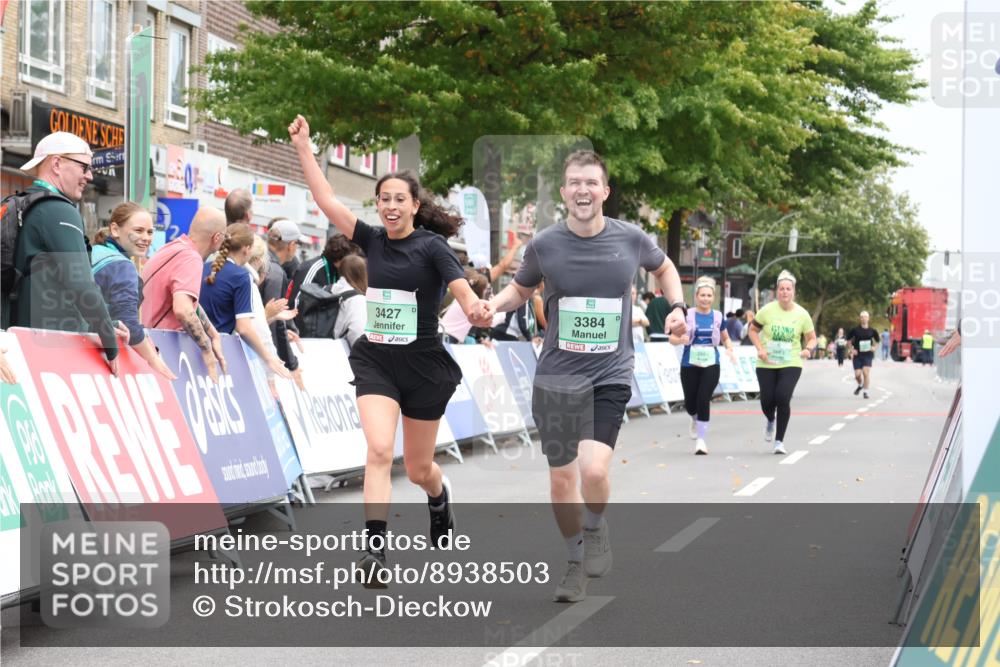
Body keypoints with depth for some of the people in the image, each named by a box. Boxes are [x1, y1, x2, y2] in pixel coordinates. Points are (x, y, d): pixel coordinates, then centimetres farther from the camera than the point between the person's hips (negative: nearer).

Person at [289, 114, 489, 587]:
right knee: (379, 449, -18)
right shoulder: (373, 241, 3)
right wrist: (303, 148, -4)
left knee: (419, 468, 12)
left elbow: (462, 291, -22)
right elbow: (326, 200, 0)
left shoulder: (431, 246, -10)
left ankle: (439, 496, 49)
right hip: (375, 361, 2)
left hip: (423, 366, -2)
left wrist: (475, 309, -44)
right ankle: (375, 552, -20)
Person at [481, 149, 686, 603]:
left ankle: (595, 527, 13)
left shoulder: (630, 239, -2)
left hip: (611, 375, -1)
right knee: (561, 480, 7)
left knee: (594, 470, -21)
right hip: (556, 377, 2)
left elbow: (663, 268, 20)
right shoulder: (544, 245, -2)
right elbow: (521, 288, 16)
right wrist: (491, 305, -3)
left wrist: (677, 306, 4)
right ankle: (577, 564, 29)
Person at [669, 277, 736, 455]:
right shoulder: (687, 315, -2)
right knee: (690, 403, 6)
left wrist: (730, 349, -2)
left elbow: (726, 338, 19)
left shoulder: (718, 316, 6)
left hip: (711, 365, 0)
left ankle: (701, 439, -3)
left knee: (704, 400, -12)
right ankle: (695, 420, 44)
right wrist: (681, 339, -24)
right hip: (690, 365, 0)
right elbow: (672, 338, -2)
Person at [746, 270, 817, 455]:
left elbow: (812, 338, 7)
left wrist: (808, 349, -15)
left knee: (783, 398, -18)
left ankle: (779, 440, -3)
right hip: (766, 364, 1)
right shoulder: (767, 310, -5)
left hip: (791, 365, -1)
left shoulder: (802, 314, -3)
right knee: (767, 401, -2)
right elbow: (753, 330, 7)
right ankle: (771, 421, 38)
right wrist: (760, 349, -8)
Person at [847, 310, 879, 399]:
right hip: (857, 354, 0)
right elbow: (848, 340, 9)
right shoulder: (855, 330, -3)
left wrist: (874, 347, 0)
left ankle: (865, 391, -5)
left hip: (868, 354, 0)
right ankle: (860, 385, 32)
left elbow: (877, 341, 17)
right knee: (857, 374, -1)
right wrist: (851, 349, -2)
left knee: (866, 372, -15)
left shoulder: (872, 331, 1)